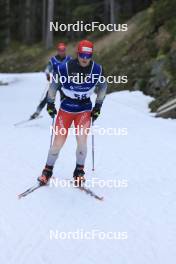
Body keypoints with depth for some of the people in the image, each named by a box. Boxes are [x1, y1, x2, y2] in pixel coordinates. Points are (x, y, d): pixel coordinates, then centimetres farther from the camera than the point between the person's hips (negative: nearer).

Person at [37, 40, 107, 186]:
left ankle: (79, 171, 4)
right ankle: (48, 170, 18)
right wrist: (50, 103, 5)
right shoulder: (65, 68, -16)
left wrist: (98, 106, 8)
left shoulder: (97, 70, -11)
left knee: (82, 139, -17)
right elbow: (53, 84, 1)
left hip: (85, 109, 1)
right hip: (66, 108, 0)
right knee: (58, 142, -3)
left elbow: (103, 87, 8)